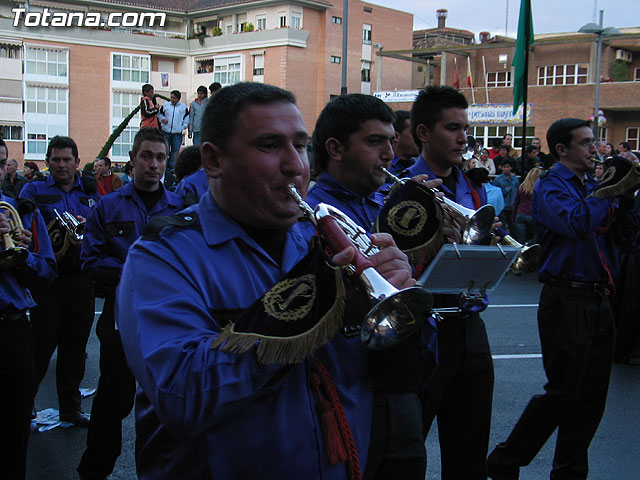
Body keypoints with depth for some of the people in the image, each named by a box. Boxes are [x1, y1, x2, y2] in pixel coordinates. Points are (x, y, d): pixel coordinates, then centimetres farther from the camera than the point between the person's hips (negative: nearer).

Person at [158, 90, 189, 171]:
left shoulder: (184, 107, 4)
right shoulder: (165, 105, 4)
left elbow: (187, 118, 13)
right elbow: (159, 114, 16)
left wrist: (183, 127, 3)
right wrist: (163, 119, -3)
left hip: (177, 133, 0)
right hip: (166, 132, 0)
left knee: (175, 150, -1)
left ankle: (172, 167, 5)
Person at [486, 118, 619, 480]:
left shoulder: (591, 185, 15)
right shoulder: (551, 185, -8)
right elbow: (577, 223, -25)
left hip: (597, 297, 7)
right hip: (567, 298, -7)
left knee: (592, 396, 11)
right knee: (563, 393, -4)